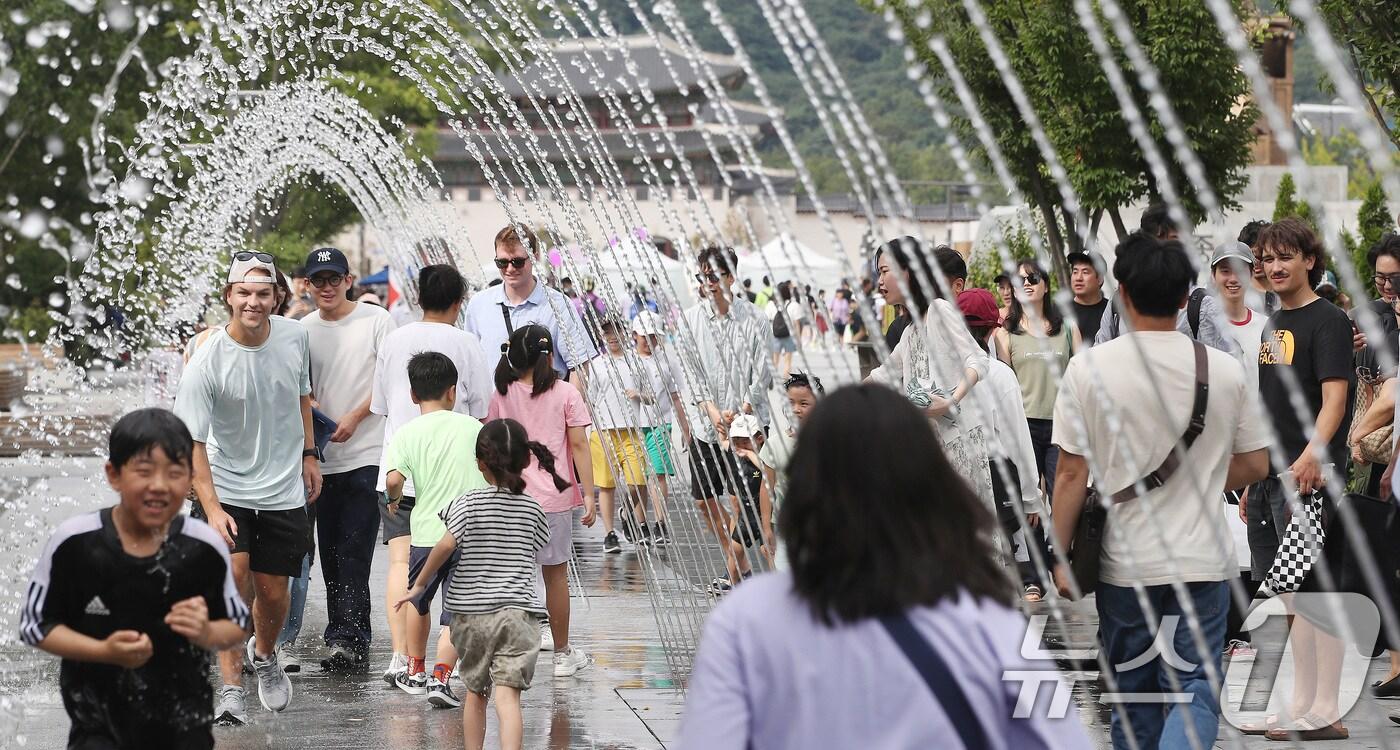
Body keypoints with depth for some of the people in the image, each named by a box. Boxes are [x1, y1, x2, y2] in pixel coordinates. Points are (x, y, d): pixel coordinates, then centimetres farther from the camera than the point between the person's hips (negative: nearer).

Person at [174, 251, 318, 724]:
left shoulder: (294, 336, -6)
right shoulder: (207, 362, -19)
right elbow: (193, 442, -16)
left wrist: (309, 454, 15)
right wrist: (212, 508, -23)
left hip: (284, 491, 3)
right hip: (226, 489, -3)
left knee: (272, 592, 7)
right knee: (234, 577, -18)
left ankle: (265, 654, 40)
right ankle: (230, 688, -7)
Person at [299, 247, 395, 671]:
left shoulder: (376, 320, -1)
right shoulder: (303, 329, 11)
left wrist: (354, 418, -11)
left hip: (367, 453, -5)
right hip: (324, 457, 5)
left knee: (353, 551, -11)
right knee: (331, 552, 6)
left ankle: (347, 638, -13)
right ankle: (348, 637, 13)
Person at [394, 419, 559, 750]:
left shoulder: (468, 504, -4)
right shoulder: (532, 508, 4)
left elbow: (445, 545, -15)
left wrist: (419, 586, -5)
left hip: (471, 613, 0)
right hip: (518, 611, 0)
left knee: (475, 692, 18)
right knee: (508, 697, -9)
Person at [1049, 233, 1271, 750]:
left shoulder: (1088, 368, -8)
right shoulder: (1225, 371, -2)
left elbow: (1072, 474, -7)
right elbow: (1255, 465, 7)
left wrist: (1062, 558, 2)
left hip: (1125, 561, 0)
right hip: (1203, 560, 0)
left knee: (1133, 692, 15)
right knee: (1196, 686, 3)